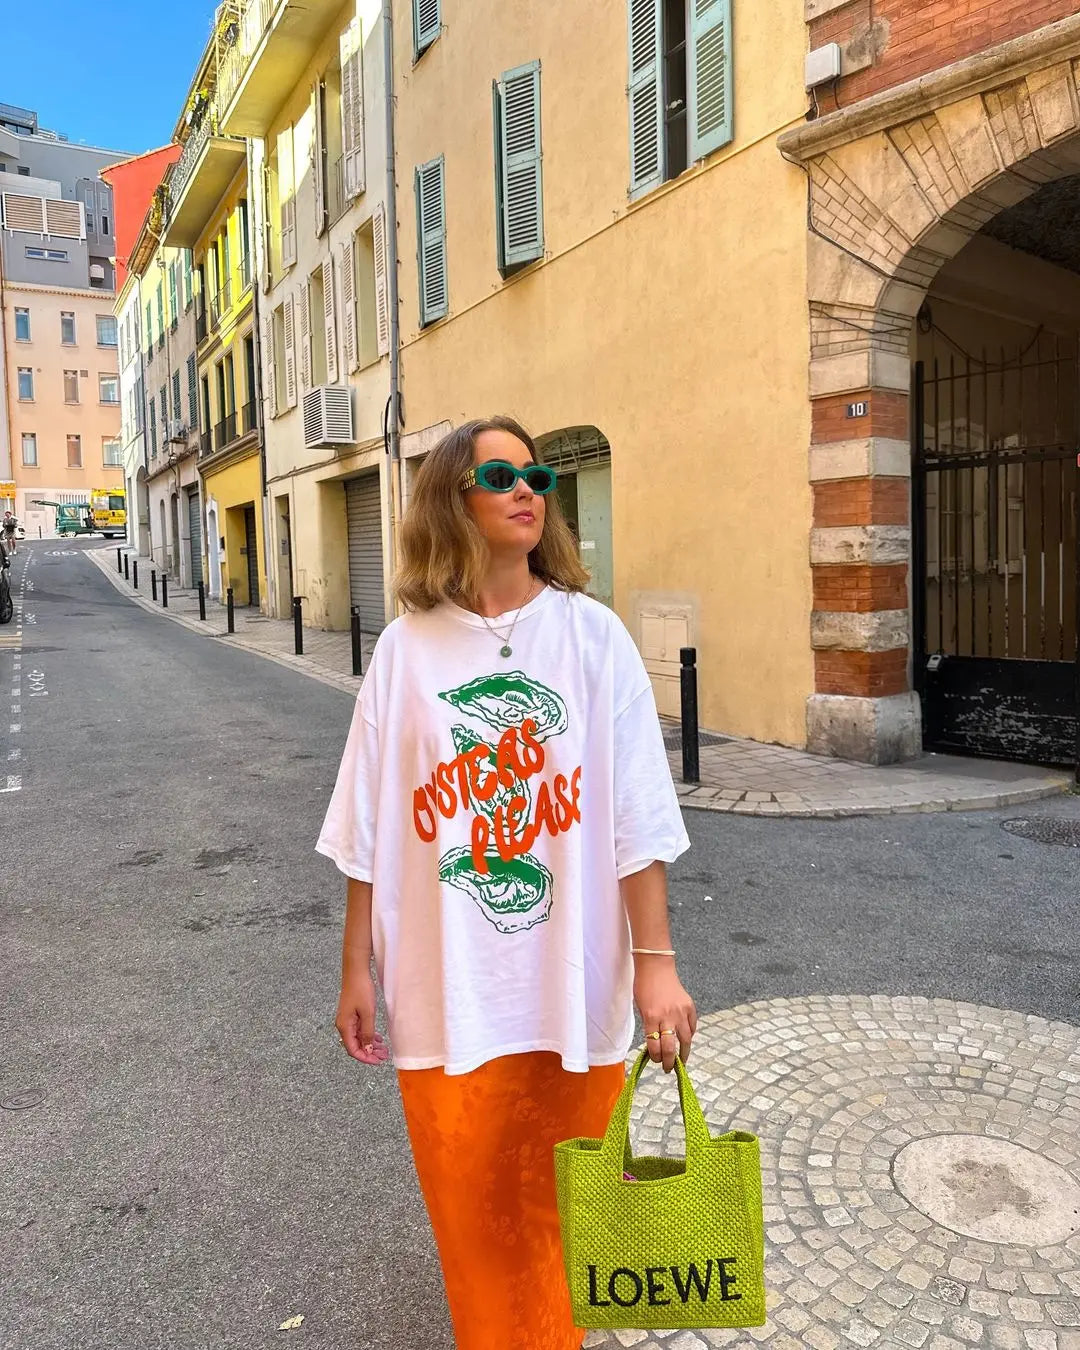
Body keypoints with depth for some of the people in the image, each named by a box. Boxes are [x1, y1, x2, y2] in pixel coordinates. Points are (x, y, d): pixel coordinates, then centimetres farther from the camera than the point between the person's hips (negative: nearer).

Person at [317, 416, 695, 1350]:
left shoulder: (591, 634, -5)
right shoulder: (408, 648, -3)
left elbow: (637, 818, -5)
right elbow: (371, 831, 2)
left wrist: (656, 962, -7)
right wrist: (358, 968, 5)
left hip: (573, 983, 0)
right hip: (450, 987, 1)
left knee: (563, 1200, 18)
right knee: (468, 1201, 15)